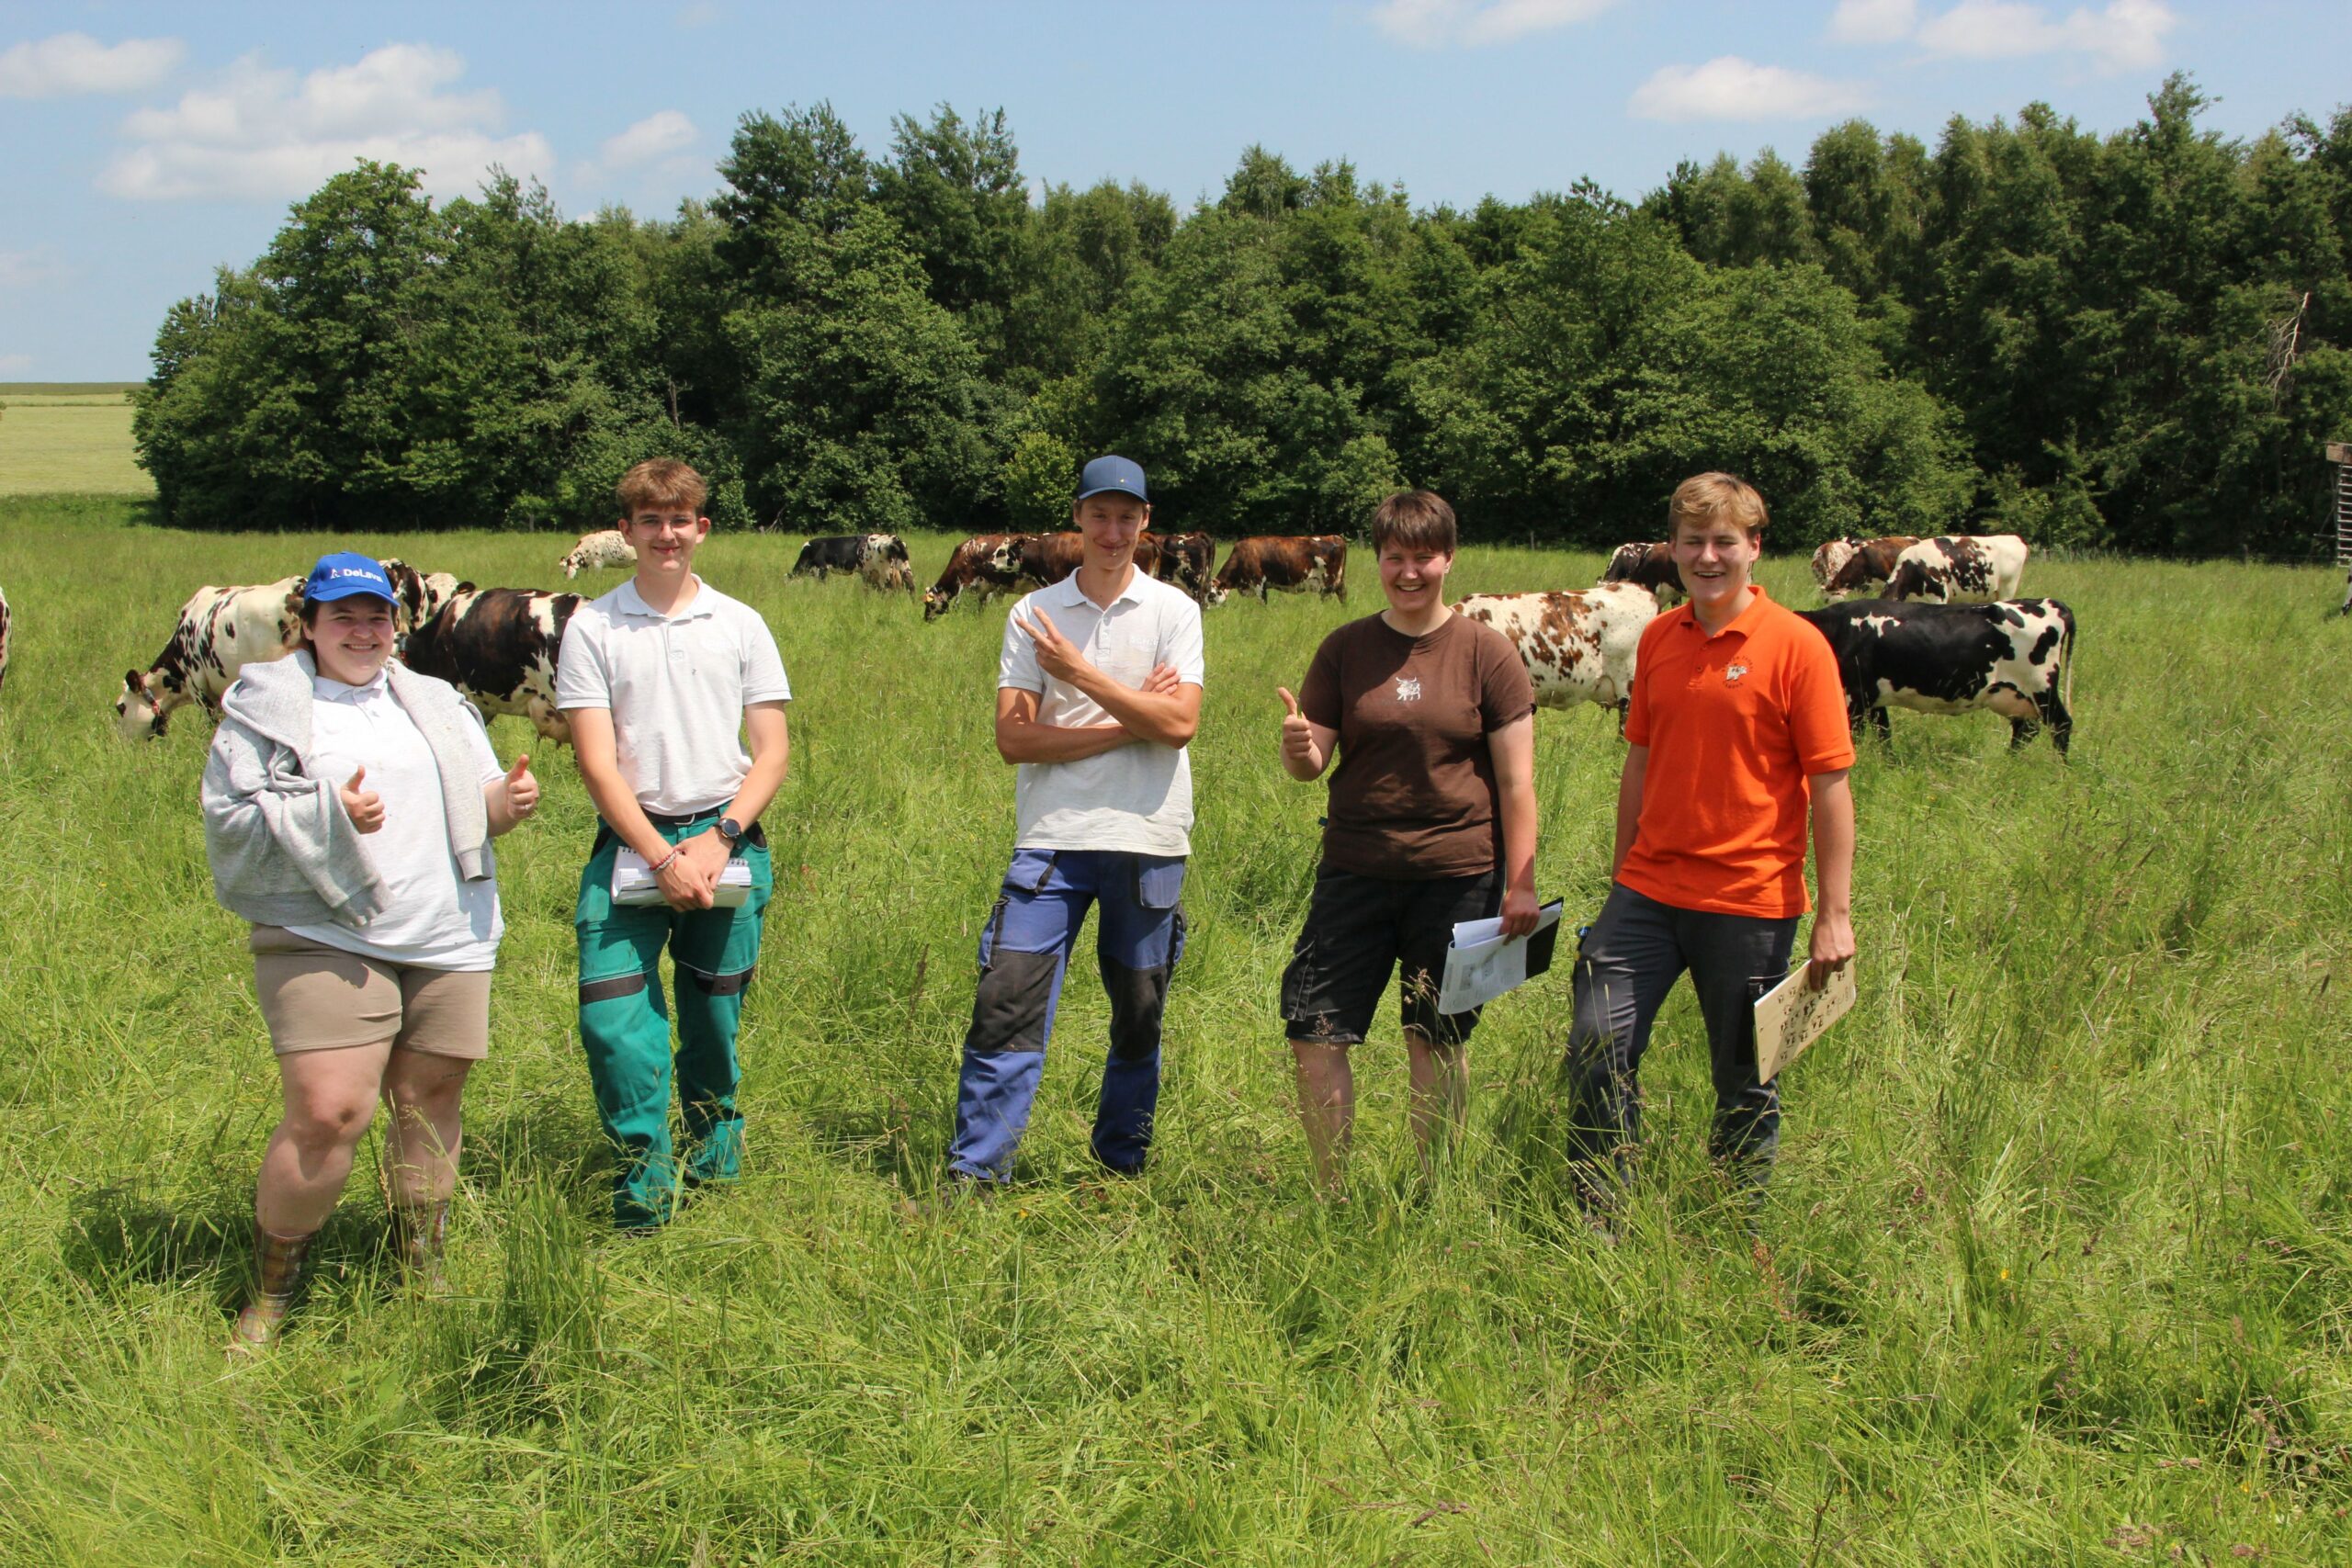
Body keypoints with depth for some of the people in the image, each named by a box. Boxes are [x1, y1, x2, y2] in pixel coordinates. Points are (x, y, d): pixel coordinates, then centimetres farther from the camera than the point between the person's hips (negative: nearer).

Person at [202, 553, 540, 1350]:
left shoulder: (436, 703, 19)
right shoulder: (265, 708, 3)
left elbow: (473, 812, 21)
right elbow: (231, 821, -5)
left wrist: (507, 800, -3)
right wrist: (328, 816, -19)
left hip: (448, 939, 5)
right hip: (324, 941, -5)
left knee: (429, 1102, 8)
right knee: (327, 1113, -14)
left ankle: (424, 1266, 25)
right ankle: (272, 1286, 4)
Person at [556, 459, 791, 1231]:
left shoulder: (740, 625, 7)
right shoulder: (592, 628, 2)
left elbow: (772, 752, 5)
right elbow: (597, 761, -3)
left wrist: (718, 840, -9)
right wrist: (662, 858, -12)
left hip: (727, 839, 1)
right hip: (628, 842, -1)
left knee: (714, 1016, 8)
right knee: (612, 1018, -12)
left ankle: (715, 1154, 31)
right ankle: (645, 1185, -2)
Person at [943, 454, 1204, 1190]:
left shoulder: (1173, 611, 4)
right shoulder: (1034, 615, 5)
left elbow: (1180, 723, -10)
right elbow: (1013, 736, -4)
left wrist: (1081, 674, -14)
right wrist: (1128, 724, -9)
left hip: (1147, 840, 0)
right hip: (1051, 836, 0)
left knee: (1139, 1014, 9)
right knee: (1007, 999, -8)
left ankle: (1123, 1161, 25)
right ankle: (973, 1170, -3)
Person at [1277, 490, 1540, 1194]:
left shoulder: (1486, 652, -1)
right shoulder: (1345, 648, 5)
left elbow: (1516, 779, -1)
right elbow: (1311, 763, 6)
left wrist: (1521, 884, -7)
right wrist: (1300, 748, -18)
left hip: (1457, 877, -2)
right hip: (1356, 871, 2)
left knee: (1438, 1043, 7)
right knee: (1314, 1032, -2)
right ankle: (1330, 1195, 12)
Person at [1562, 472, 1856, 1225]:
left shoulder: (1796, 647, -9)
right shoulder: (1657, 639, 7)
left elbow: (1831, 785, -9)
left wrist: (1834, 916, -12)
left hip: (1750, 902, -4)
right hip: (1648, 891, 4)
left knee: (1746, 1086, 7)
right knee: (1597, 1049, -2)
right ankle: (1597, 1229, 11)